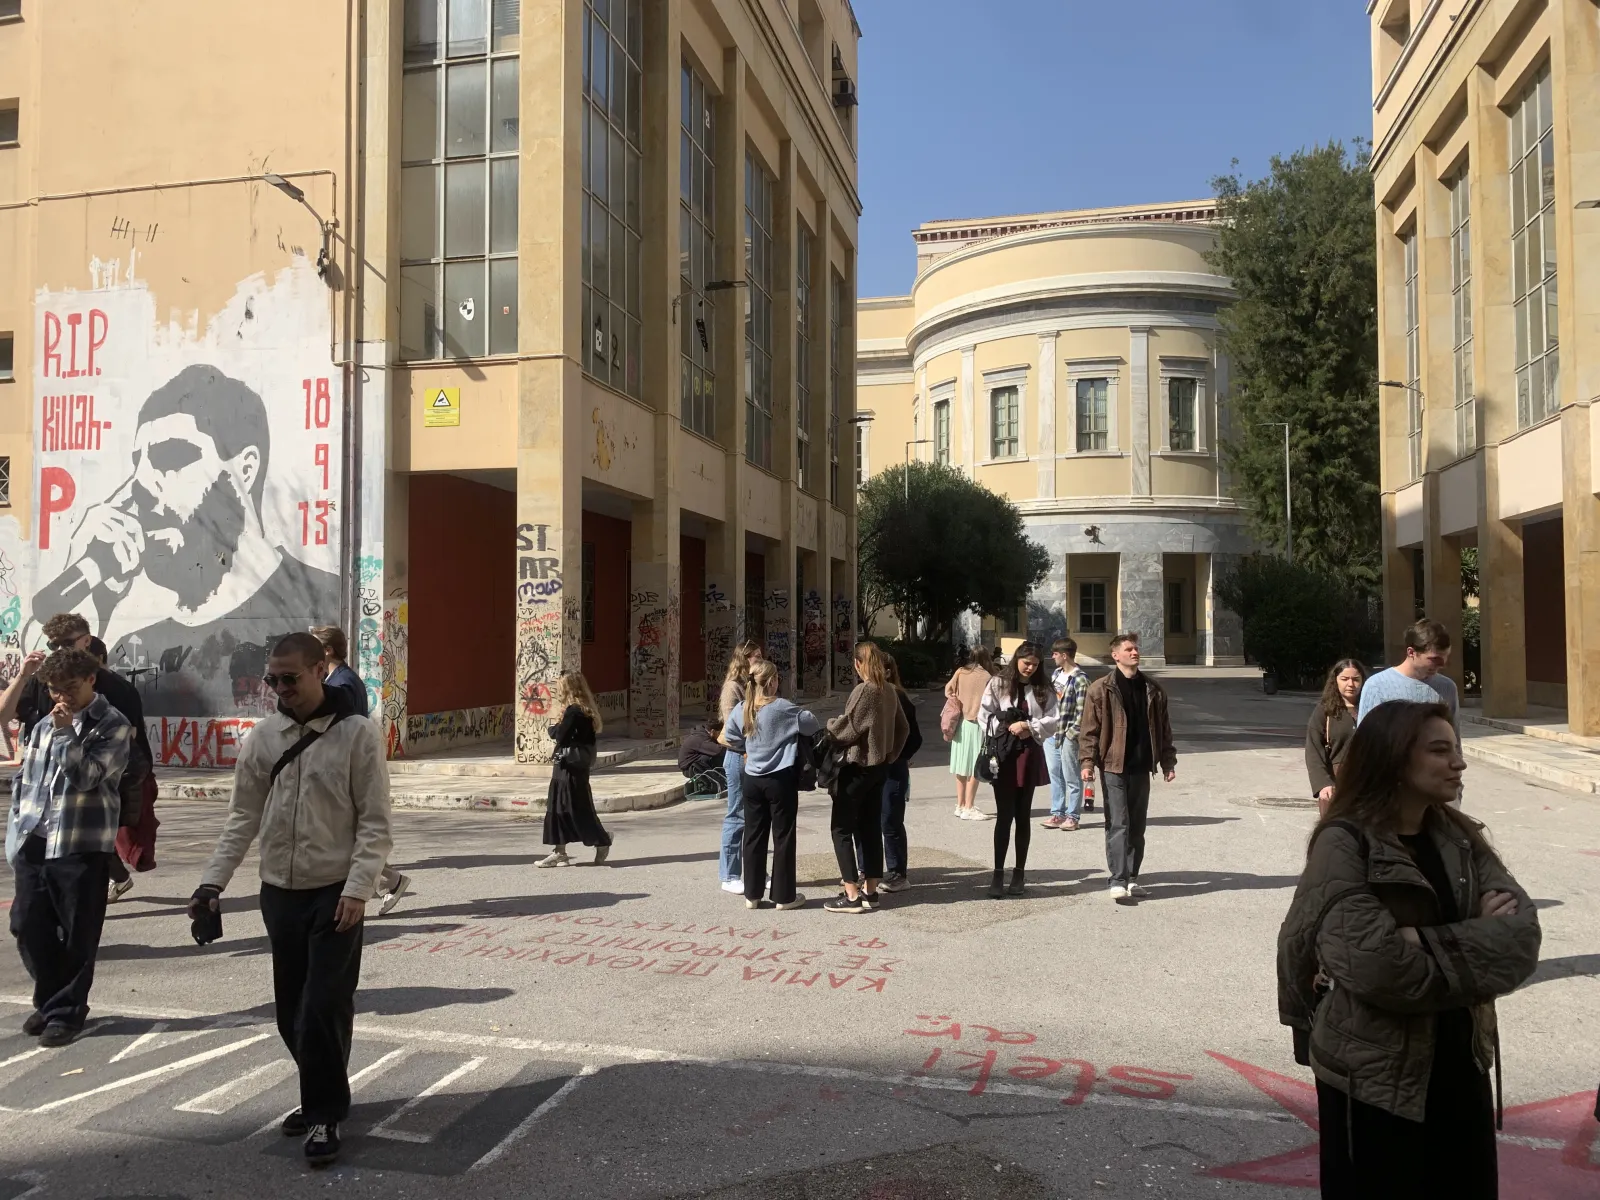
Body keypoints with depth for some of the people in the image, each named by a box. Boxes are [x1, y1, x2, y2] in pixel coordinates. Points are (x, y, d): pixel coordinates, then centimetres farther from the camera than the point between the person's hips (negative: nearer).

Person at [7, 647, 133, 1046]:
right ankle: (49, 1001, 30)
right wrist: (16, 835, 10)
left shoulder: (113, 726, -5)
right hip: (32, 845, 6)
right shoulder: (43, 725, 11)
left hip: (81, 847, -6)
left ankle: (67, 1011, 17)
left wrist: (66, 732, -16)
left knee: (77, 937, 2)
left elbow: (86, 777, -14)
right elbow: (23, 782, 16)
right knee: (27, 927, 11)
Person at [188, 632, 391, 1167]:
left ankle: (325, 1115, 8)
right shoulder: (262, 737, 3)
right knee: (291, 1010, 12)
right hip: (279, 892, 5)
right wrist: (213, 881, -2)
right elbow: (243, 817, 8)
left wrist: (357, 888, -19)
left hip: (335, 894, -5)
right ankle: (323, 1097, 30)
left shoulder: (358, 734, -10)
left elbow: (375, 824, -10)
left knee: (325, 1008, -6)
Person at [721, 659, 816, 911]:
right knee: (783, 837, 5)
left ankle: (752, 895, 16)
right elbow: (811, 725, -11)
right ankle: (784, 896, 11)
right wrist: (820, 735, 11)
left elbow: (730, 738, 12)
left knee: (754, 836, 11)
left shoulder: (741, 709, 1)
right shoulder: (782, 708, -14)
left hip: (753, 780, 4)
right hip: (781, 780, -4)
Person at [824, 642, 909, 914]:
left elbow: (847, 728, -17)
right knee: (871, 827, 13)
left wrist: (828, 727, 2)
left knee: (842, 828, -1)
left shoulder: (864, 691, -18)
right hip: (879, 766, 8)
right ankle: (870, 891, 16)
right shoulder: (889, 692, 6)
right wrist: (891, 754, 16)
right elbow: (903, 728, 13)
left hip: (858, 767, -8)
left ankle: (852, 895, -3)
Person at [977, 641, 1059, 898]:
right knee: (1004, 815, -4)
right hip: (1003, 754, -2)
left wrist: (1029, 726, -13)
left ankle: (1019, 872, 17)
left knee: (1023, 815, 9)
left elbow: (1054, 719, -1)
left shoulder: (1044, 688, 6)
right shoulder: (998, 684, 0)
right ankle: (998, 873, 0)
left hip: (1029, 754, 2)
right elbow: (984, 715, -4)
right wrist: (1008, 728, -14)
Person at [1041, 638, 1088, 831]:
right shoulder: (1056, 673, 11)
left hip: (1068, 736, -8)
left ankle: (1072, 816, 9)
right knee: (1055, 776, 13)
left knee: (1071, 778, 2)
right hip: (1050, 733, 8)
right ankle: (1057, 813, 20)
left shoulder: (1080, 679, -14)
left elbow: (1082, 710, -16)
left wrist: (1072, 733, -17)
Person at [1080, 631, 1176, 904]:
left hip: (1141, 768, 5)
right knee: (1118, 825, -6)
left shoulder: (1153, 690, 10)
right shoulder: (1101, 689, -4)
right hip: (1113, 767, -5)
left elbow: (1163, 729, 14)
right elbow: (1089, 729, -6)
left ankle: (1131, 878, 20)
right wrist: (1087, 761, -14)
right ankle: (1118, 882, -6)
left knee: (1137, 826, 10)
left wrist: (1167, 762, 9)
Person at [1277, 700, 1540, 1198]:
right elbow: (1377, 963, -27)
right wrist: (1475, 940, -12)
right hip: (1373, 1073, -6)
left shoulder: (1461, 838, 3)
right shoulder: (1345, 843, -17)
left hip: (1459, 1060, 6)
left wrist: (1424, 943, -23)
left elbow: (1523, 935, -9)